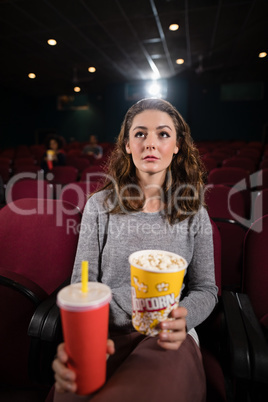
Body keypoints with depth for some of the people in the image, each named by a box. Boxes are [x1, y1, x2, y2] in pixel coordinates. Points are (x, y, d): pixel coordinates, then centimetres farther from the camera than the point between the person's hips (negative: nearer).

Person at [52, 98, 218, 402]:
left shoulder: (194, 213, 4)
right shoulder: (99, 206, 2)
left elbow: (205, 288, 8)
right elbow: (82, 283, 1)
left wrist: (183, 318, -15)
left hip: (168, 341, 0)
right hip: (106, 334, 1)